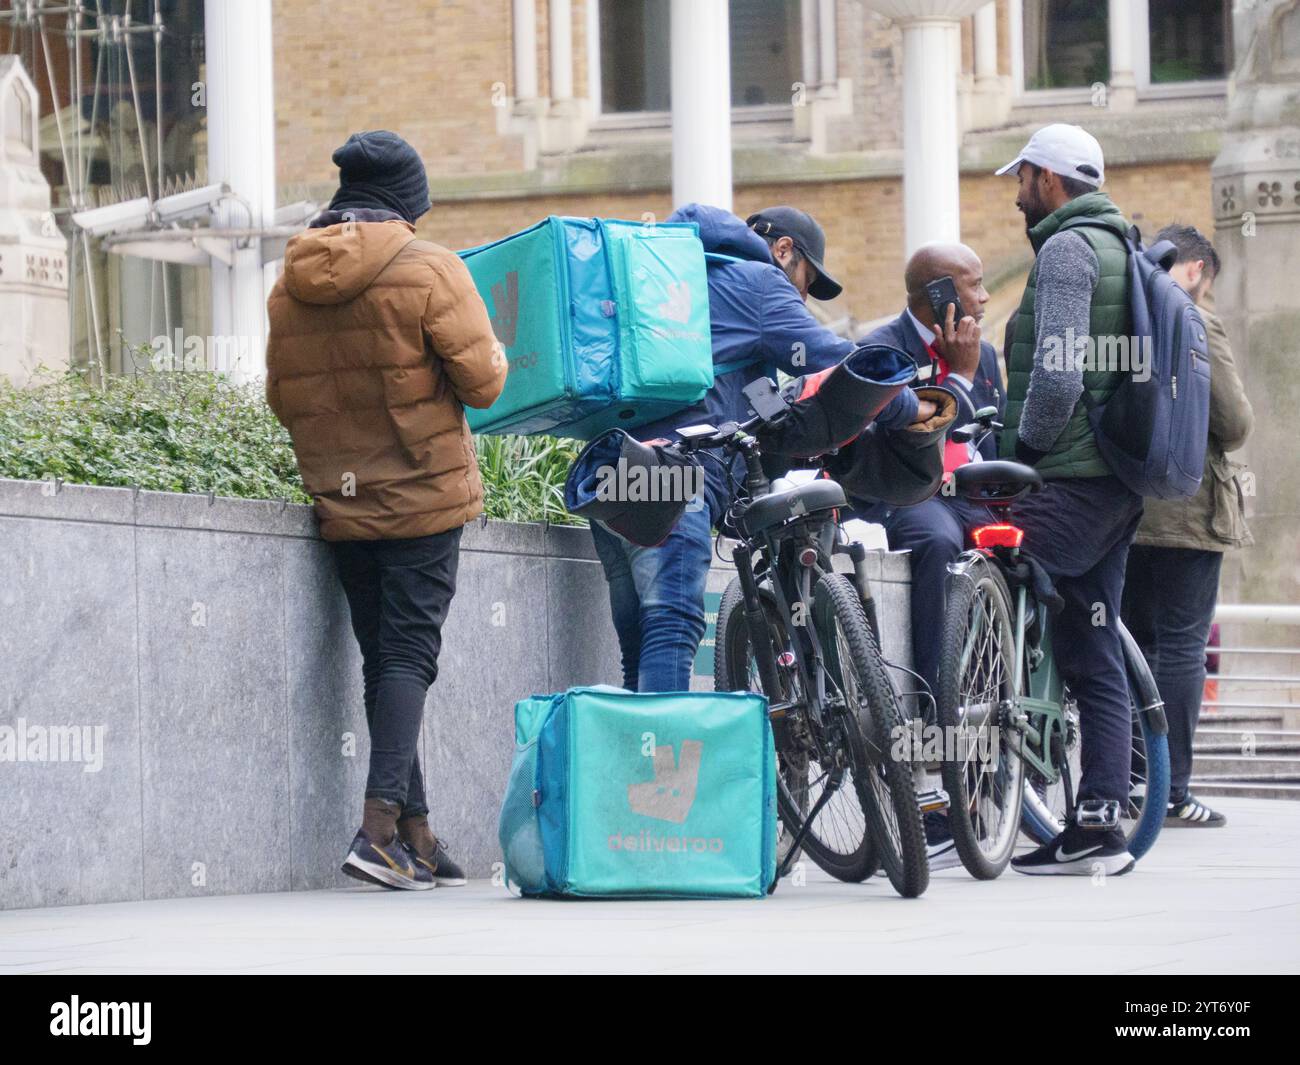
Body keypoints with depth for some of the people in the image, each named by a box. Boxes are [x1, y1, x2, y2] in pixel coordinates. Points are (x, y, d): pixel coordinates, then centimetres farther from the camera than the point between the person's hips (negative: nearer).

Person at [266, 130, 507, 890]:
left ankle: (416, 832, 12)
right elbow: (482, 382, -10)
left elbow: (283, 398, 14)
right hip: (422, 497, -5)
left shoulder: (290, 286, 6)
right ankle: (382, 823, -18)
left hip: (339, 505, 5)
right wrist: (495, 358, 12)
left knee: (383, 658, 11)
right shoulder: (428, 270, -11)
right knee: (410, 654, -5)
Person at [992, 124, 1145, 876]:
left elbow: (1058, 373, -21)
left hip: (1069, 481, -10)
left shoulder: (1067, 249, -10)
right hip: (1117, 483, 10)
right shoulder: (1121, 247, 21)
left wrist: (1027, 443, -8)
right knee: (1096, 658, 9)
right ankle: (1102, 824, 8)